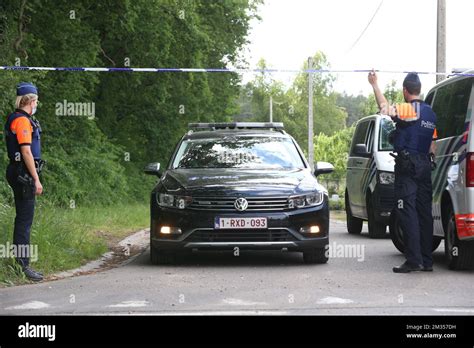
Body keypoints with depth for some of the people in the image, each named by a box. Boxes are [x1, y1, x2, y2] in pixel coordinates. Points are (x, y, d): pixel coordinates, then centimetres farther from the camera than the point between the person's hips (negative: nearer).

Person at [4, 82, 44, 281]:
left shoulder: (15, 119, 16)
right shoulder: (22, 121, -16)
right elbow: (26, 152, -21)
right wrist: (36, 179, -19)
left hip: (17, 173, 11)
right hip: (24, 174, -11)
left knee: (22, 218, 15)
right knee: (25, 219, -9)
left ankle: (18, 261, 21)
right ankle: (23, 265, -9)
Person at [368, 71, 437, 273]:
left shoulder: (408, 109, -10)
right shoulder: (430, 114, 15)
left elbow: (385, 107, -22)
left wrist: (374, 85, -13)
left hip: (407, 164, -8)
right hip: (425, 165, 8)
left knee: (407, 212, -8)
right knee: (424, 212, 9)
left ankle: (414, 260, -14)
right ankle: (427, 260, 10)